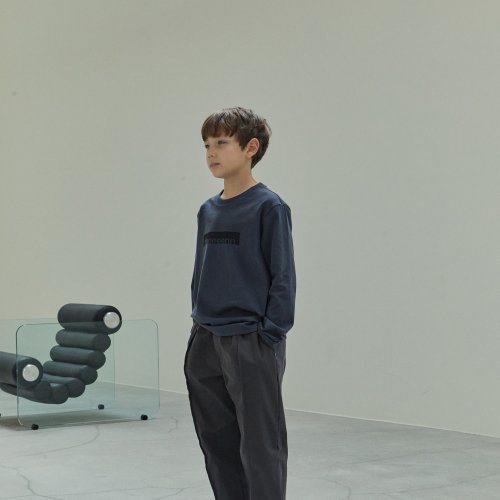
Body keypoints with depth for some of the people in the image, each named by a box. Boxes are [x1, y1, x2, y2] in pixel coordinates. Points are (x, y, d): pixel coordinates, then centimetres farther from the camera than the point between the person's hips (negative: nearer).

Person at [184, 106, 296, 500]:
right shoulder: (208, 210, 10)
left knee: (260, 446, 0)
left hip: (251, 345, -7)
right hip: (206, 342, 7)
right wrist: (199, 323, 11)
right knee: (217, 443, 14)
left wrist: (270, 335, -14)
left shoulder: (269, 207, -10)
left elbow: (283, 277, -11)